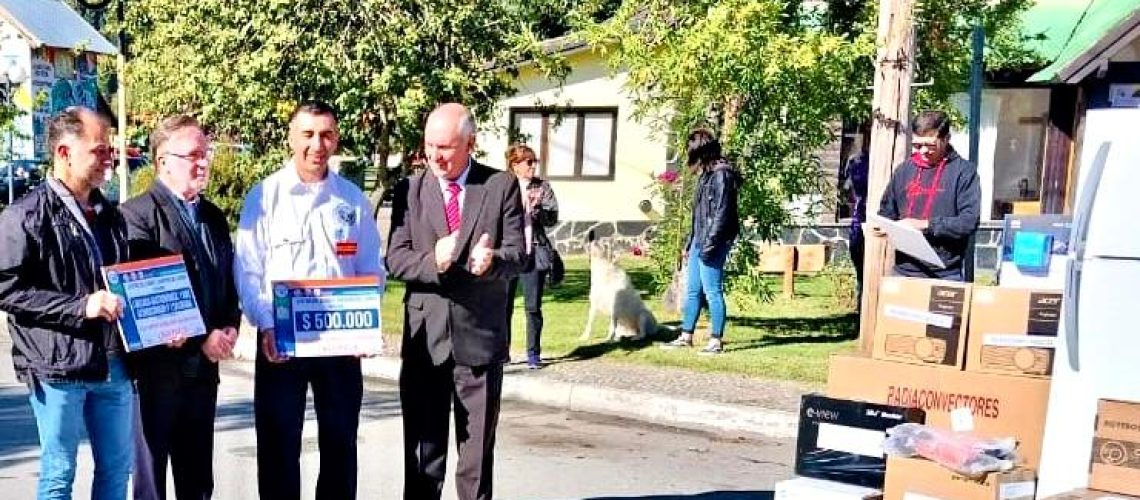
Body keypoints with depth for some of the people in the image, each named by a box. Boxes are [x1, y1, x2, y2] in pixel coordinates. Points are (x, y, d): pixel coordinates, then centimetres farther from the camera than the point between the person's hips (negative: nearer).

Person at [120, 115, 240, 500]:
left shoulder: (214, 217, 15)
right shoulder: (138, 214, -8)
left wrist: (229, 327, 1)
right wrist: (200, 339, -16)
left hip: (204, 366, 7)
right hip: (158, 365, -6)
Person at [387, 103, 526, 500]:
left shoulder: (502, 186, 0)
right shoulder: (410, 190, 4)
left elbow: (518, 254, -4)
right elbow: (395, 259, -2)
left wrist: (493, 261, -27)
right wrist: (433, 261, -23)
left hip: (480, 336, -1)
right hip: (425, 336, 1)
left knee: (478, 448, 10)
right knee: (423, 448, 9)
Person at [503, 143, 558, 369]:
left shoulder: (542, 187, 6)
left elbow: (552, 218, 0)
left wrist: (536, 208, -17)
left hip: (534, 253, 1)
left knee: (533, 306, 3)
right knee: (504, 305, 4)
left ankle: (533, 353, 13)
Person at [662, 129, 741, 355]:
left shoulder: (722, 174, -12)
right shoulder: (706, 174, 16)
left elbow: (722, 213, -18)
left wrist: (710, 243, -21)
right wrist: (690, 243, 21)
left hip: (714, 243, -10)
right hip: (700, 242, 10)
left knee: (712, 291, -4)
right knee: (692, 291, 14)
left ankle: (716, 341, 3)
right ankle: (686, 336, 22)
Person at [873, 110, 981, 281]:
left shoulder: (964, 171, -1)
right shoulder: (904, 169, 13)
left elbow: (969, 221, -10)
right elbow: (887, 212, 21)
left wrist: (926, 224, -17)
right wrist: (881, 226, -1)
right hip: (904, 271, 4)